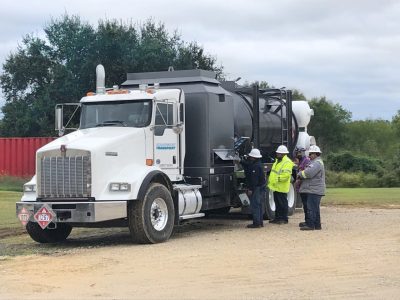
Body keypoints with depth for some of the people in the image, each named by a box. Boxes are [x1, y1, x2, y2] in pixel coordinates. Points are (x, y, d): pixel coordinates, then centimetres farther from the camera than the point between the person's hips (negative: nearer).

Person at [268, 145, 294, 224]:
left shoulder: (287, 162, -14)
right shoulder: (277, 161, 18)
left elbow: (286, 175, -24)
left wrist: (277, 179, -24)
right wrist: (270, 180, 15)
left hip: (281, 187, -9)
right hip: (276, 187, 9)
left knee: (283, 203, -2)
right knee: (277, 203, 15)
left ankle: (284, 219, 4)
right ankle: (277, 218, 22)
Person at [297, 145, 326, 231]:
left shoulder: (317, 163, -14)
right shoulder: (314, 162, 22)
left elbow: (308, 173, -25)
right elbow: (308, 172, 22)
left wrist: (300, 174, -8)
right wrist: (301, 177, 3)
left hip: (314, 190, -11)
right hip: (314, 190, 11)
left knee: (311, 208, -10)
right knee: (315, 208, 14)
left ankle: (310, 224, -10)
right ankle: (317, 225, 19)